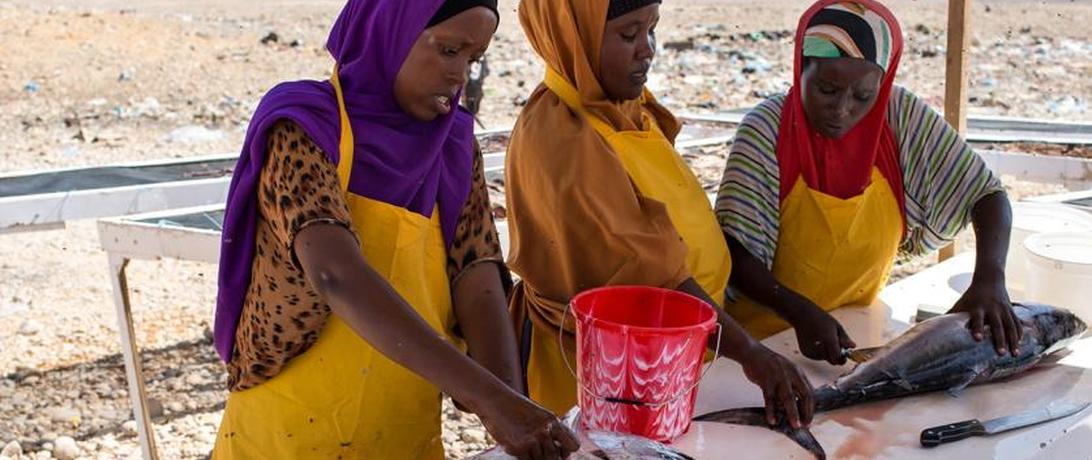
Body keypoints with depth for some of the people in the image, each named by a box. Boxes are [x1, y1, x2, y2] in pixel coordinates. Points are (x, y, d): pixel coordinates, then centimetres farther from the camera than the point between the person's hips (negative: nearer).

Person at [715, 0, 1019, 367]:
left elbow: (987, 196, 2)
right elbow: (734, 253, -14)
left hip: (857, 334, 2)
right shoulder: (767, 129, -12)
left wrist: (989, 279, -16)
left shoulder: (904, 120, -4)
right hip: (763, 334, -2)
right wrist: (800, 312, -29)